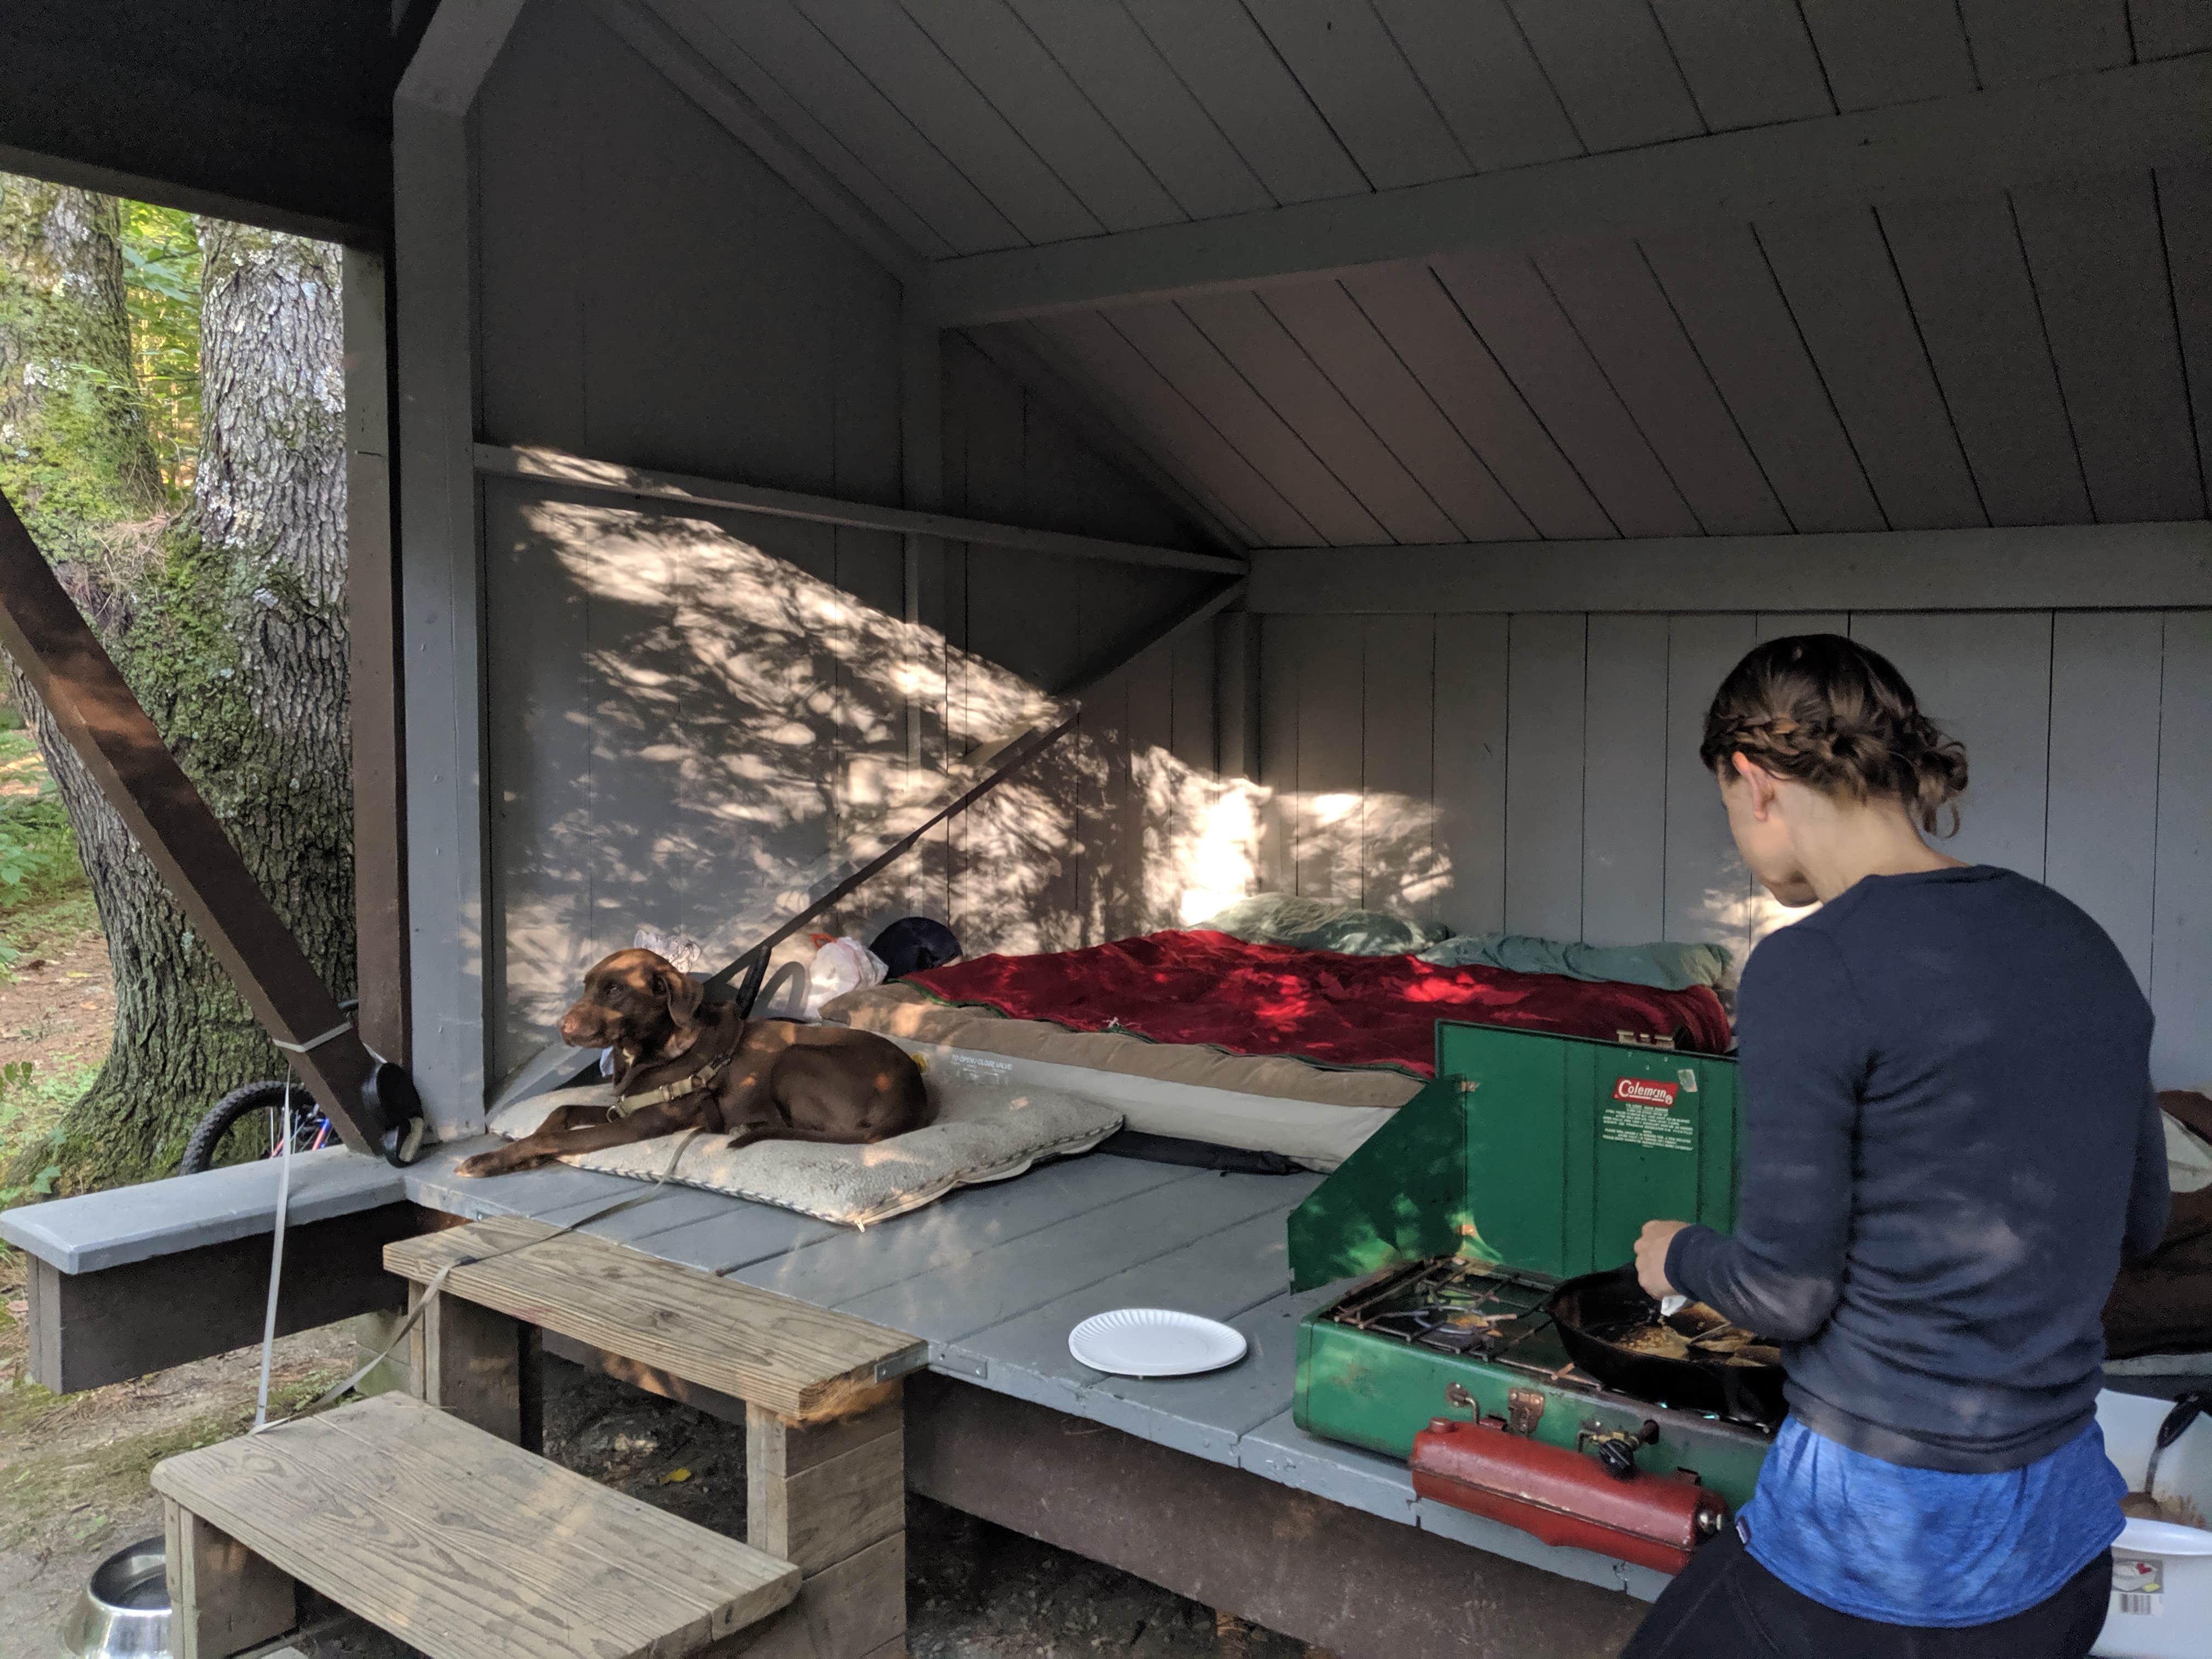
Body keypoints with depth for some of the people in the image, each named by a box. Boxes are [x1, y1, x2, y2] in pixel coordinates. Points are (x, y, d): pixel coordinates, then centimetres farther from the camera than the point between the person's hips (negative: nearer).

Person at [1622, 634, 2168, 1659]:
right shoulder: (2076, 941, 2)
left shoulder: (1810, 970, -20)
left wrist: (1678, 1256, 4)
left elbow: (1784, 1294, -16)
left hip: (1887, 1538, -7)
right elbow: (2139, 1220, 12)